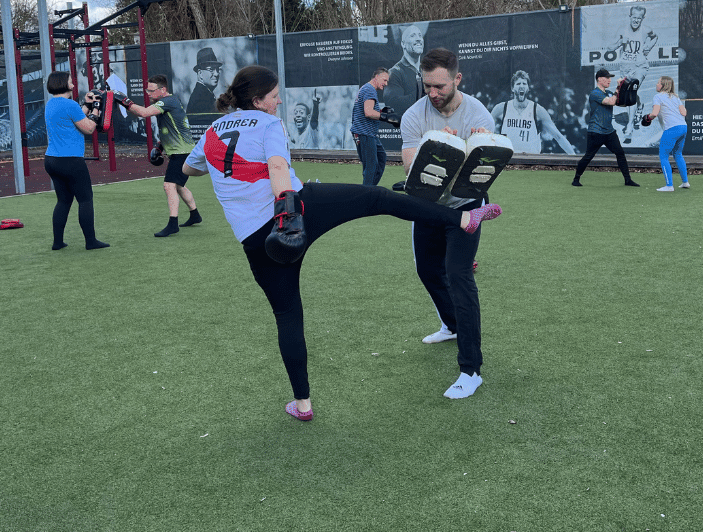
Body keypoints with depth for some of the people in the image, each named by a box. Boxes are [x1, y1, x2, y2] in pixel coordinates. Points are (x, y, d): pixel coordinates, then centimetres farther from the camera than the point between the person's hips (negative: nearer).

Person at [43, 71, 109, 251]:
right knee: (85, 199, -1)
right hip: (70, 160, -9)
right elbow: (89, 128, -10)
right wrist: (95, 109, 1)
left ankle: (57, 241, 13)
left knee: (63, 200, 14)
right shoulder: (69, 105, -14)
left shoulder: (50, 105, 14)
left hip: (51, 160, 9)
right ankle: (91, 241, 0)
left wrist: (87, 105, 19)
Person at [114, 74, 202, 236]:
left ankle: (173, 224, -18)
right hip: (179, 151, 11)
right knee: (178, 186, 22)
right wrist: (158, 148, 19)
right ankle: (195, 215, 36)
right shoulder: (163, 104, 15)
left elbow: (144, 113, -29)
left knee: (169, 185, -17)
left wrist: (125, 101, -21)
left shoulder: (169, 101, -17)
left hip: (181, 152, -11)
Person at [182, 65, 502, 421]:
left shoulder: (211, 132, 17)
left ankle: (302, 403, 20)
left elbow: (188, 168, 36)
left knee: (287, 314, 14)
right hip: (301, 208, -5)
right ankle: (464, 218, 5)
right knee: (378, 197, 6)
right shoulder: (268, 124, 2)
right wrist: (286, 207, -30)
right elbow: (277, 166, -18)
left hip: (256, 241, 5)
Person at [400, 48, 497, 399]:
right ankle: (453, 325, 49)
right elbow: (410, 165, -27)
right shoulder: (414, 116, -15)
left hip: (464, 205, -4)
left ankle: (471, 370, -15)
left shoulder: (478, 114, -19)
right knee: (428, 270, 19)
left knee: (458, 275, -18)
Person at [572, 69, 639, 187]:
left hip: (609, 131, 7)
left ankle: (628, 180, 8)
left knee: (620, 153, 2)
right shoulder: (595, 94, -11)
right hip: (596, 132, -7)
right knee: (588, 156, -3)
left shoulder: (609, 93, 16)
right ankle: (576, 179, 12)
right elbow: (611, 102, -22)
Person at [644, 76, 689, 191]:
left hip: (671, 129, -8)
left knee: (663, 156, 2)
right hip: (683, 127, 8)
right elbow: (683, 113, 10)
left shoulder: (658, 96, -1)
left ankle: (669, 185, -4)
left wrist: (648, 118, 5)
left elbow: (655, 113, -15)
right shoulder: (675, 97, 19)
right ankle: (685, 182, 27)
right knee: (678, 154, 24)